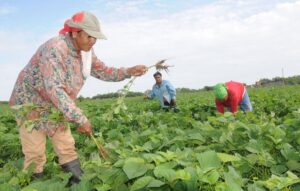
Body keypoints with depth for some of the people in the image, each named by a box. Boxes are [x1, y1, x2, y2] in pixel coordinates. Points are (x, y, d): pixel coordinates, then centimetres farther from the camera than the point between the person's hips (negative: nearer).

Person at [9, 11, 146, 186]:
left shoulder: (86, 52, -5)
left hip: (56, 106, 7)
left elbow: (103, 72, 6)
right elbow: (54, 89, -37)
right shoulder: (55, 49, -31)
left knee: (67, 148, 7)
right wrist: (80, 118, -39)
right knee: (35, 155, -2)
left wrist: (129, 72, -9)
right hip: (31, 103, -7)